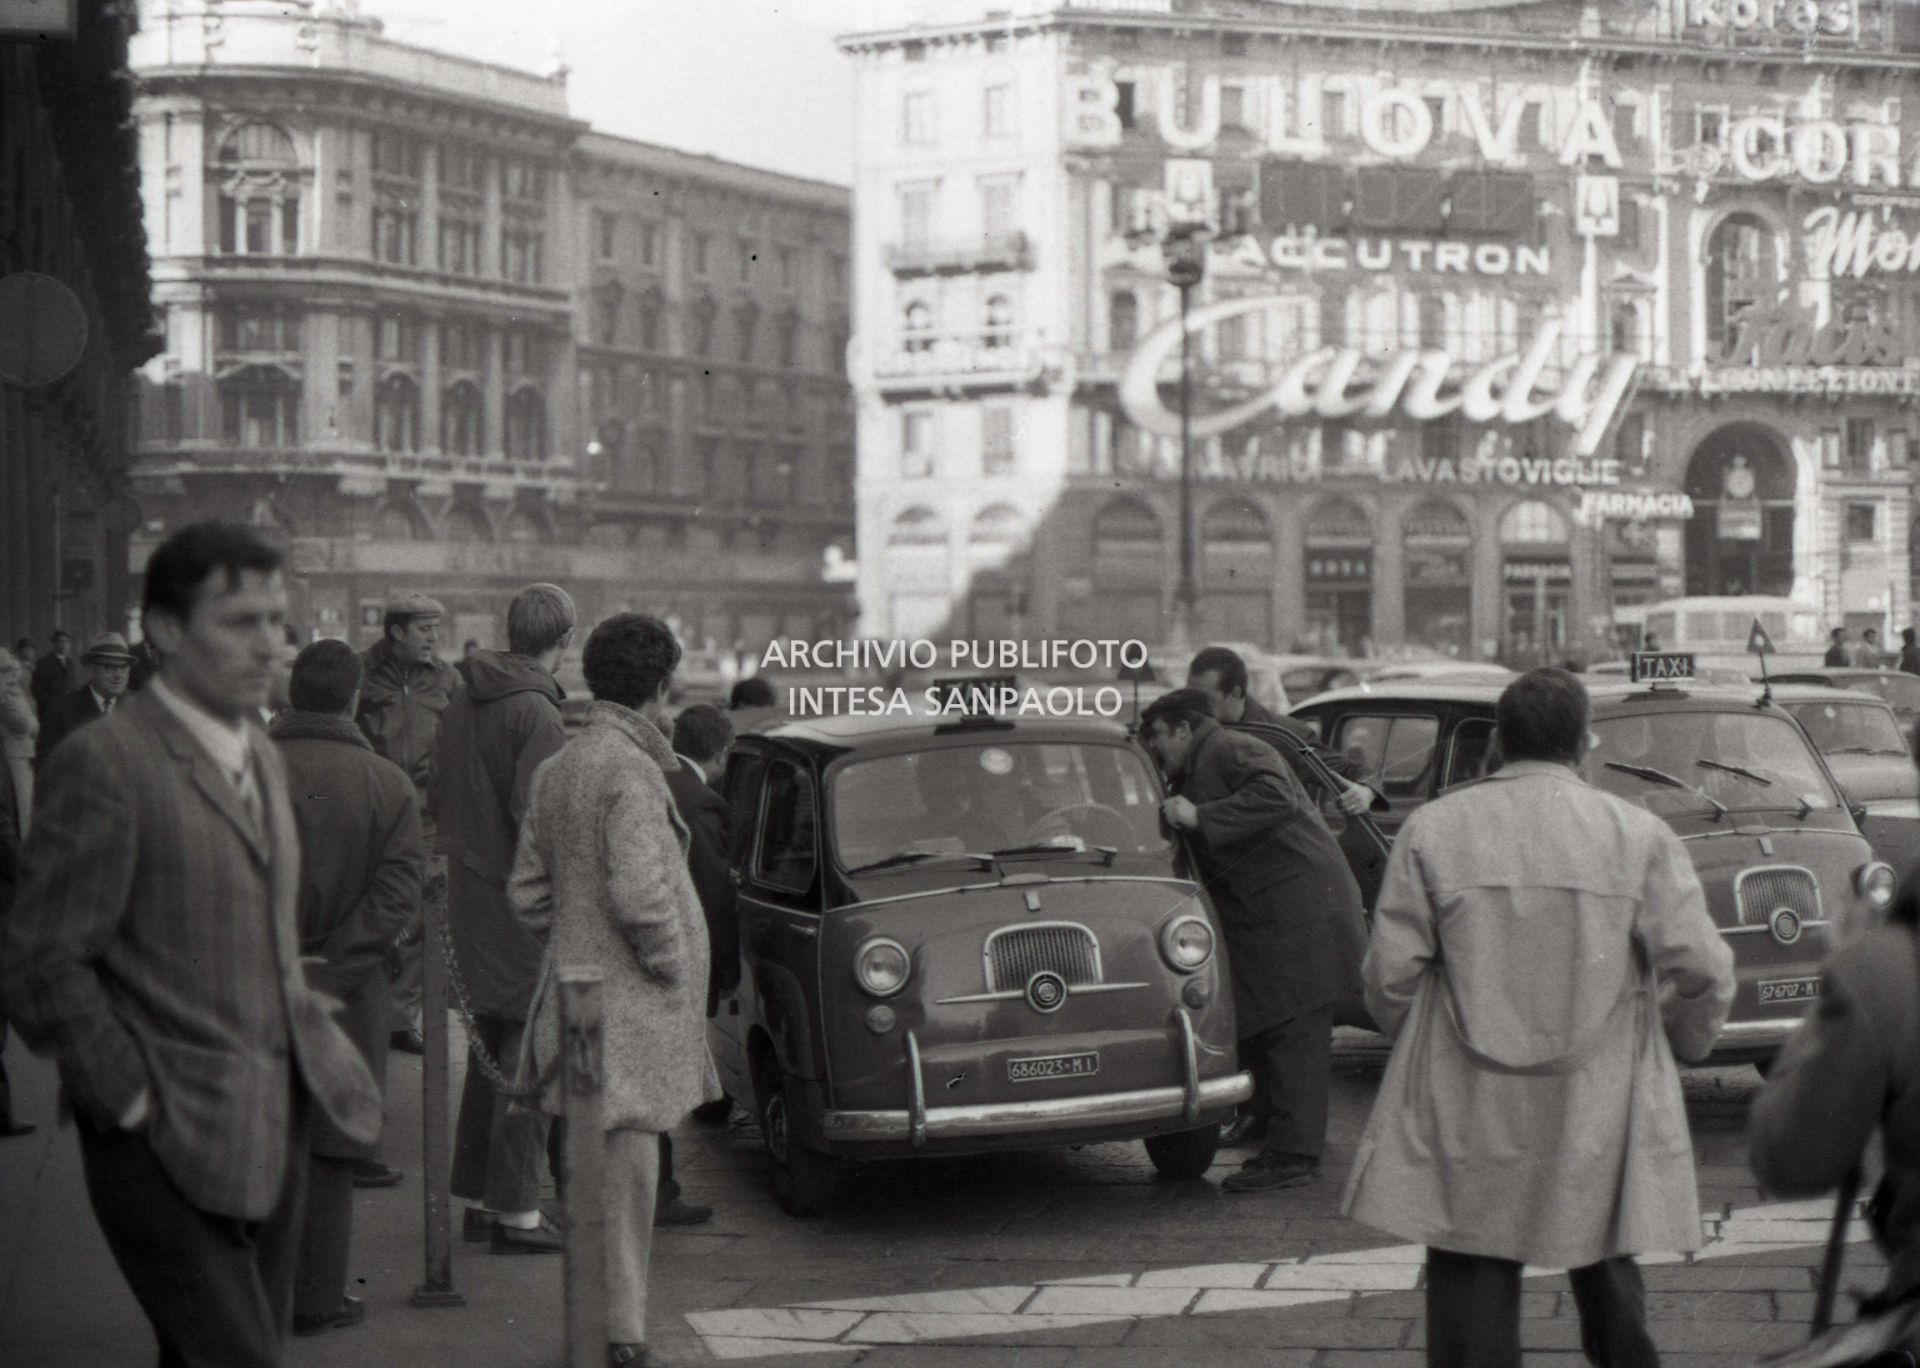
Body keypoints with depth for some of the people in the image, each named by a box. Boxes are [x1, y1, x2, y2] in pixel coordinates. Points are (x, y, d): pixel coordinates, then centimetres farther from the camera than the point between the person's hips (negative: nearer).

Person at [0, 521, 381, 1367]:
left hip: (272, 1126, 8)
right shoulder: (105, 763, -14)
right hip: (171, 1140, -8)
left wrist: (309, 1033, 12)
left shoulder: (261, 756, 13)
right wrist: (131, 1100, -14)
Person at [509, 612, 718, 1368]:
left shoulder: (557, 770, 12)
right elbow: (638, 892, -24)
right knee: (627, 1169, -4)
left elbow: (528, 889, 16)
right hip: (631, 1004, -9)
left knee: (593, 1166, 15)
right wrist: (669, 966, -11)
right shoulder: (630, 770, -17)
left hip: (575, 987, 9)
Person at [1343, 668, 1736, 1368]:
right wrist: (1683, 1042, 15)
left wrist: (1416, 1047, 18)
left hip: (1467, 1113, 0)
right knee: (1604, 1265, 19)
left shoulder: (1432, 828, -2)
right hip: (1598, 1109, 1)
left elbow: (1391, 972, -1)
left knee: (1471, 1282, 5)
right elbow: (1701, 970, -5)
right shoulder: (1639, 833, -3)